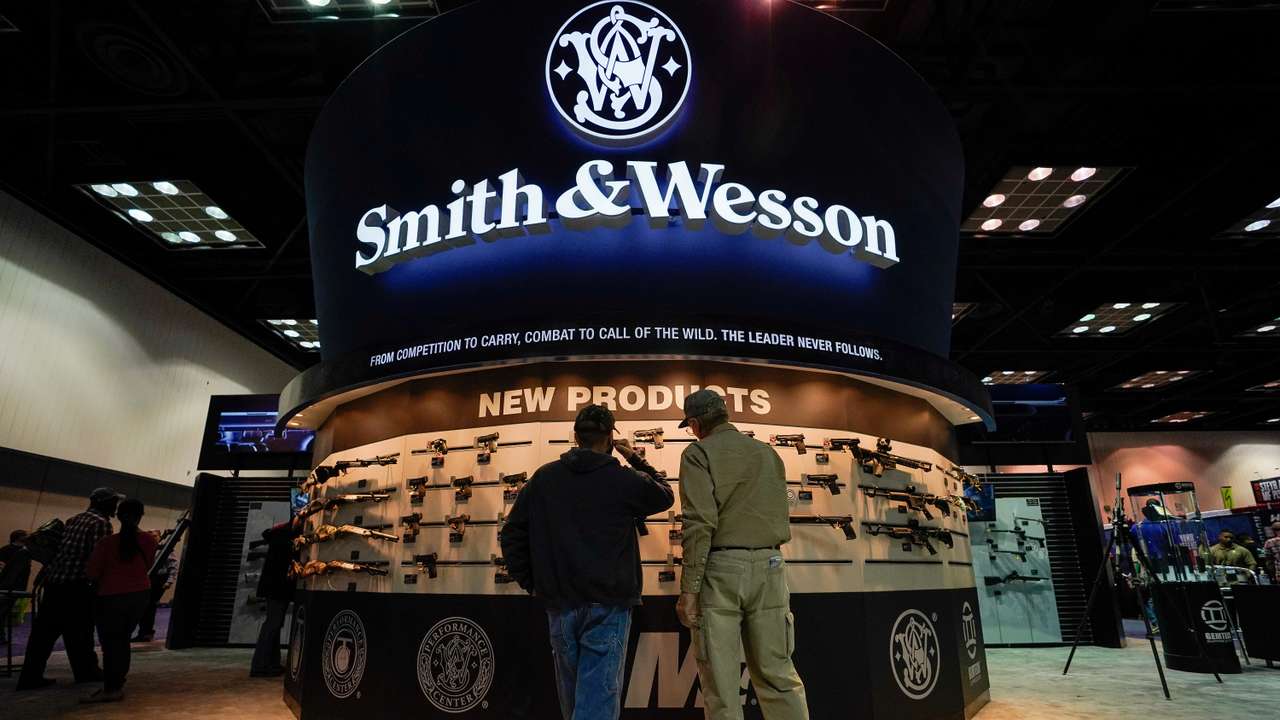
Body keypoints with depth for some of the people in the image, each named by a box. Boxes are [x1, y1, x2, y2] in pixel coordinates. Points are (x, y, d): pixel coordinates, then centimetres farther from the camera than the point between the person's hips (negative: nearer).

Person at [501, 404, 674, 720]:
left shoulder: (543, 477, 3)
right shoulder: (624, 480, -6)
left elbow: (512, 533, 4)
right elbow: (665, 495, 12)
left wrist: (531, 582, 11)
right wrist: (636, 459, 20)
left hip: (559, 604, 4)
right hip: (607, 605, -4)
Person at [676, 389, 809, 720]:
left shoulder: (699, 453, -2)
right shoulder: (768, 453, 16)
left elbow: (700, 523, -12)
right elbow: (782, 519, 18)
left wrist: (689, 589, -12)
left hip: (720, 569, -5)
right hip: (770, 568, 5)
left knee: (721, 684, 2)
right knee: (778, 675, 11)